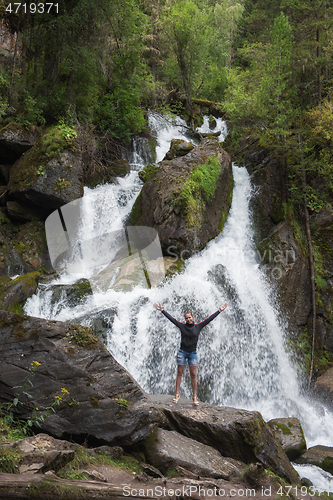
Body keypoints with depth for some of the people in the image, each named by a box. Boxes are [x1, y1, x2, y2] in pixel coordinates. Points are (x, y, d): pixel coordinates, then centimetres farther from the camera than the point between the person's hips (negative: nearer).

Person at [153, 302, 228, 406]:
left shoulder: (198, 326, 1)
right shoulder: (182, 326, 0)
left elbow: (209, 319, 1)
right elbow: (171, 318, 0)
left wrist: (219, 311, 0)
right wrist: (161, 310, -2)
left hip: (193, 353, 0)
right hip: (182, 352, 0)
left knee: (193, 375, 1)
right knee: (179, 373, 4)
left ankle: (194, 397, 7)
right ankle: (177, 395, 12)